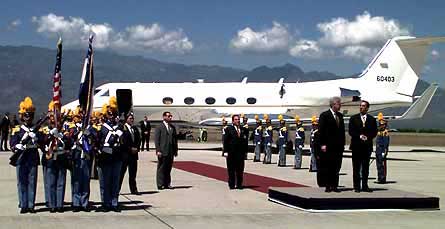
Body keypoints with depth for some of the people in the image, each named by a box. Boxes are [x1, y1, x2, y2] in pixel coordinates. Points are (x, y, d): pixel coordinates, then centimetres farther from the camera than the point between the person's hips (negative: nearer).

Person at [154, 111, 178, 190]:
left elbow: (175, 139, 17)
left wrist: (176, 150, 11)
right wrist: (158, 150, -14)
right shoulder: (159, 127, -2)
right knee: (161, 168, 0)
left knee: (168, 168, 8)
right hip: (163, 152, -5)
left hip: (171, 152, 5)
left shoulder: (173, 127, 15)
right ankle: (160, 184, 4)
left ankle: (167, 184, 14)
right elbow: (156, 139, -6)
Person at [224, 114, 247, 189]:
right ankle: (231, 184, 9)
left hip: (241, 153, 3)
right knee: (231, 170, 2)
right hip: (231, 152, -3)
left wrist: (245, 151, 4)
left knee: (240, 170, 6)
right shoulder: (229, 129, 0)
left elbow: (245, 140, 13)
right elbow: (226, 141, -2)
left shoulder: (243, 129, 11)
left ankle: (239, 184, 15)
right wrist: (227, 151, -8)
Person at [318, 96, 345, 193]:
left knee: (336, 167, 6)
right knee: (327, 167, -2)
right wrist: (323, 144, -13)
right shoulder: (324, 115, -4)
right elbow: (321, 131, -7)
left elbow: (342, 130, 18)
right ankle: (328, 186, 4)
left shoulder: (340, 115, 15)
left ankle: (334, 186, 10)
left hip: (338, 146, 6)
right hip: (328, 146, -6)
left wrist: (343, 143, 11)